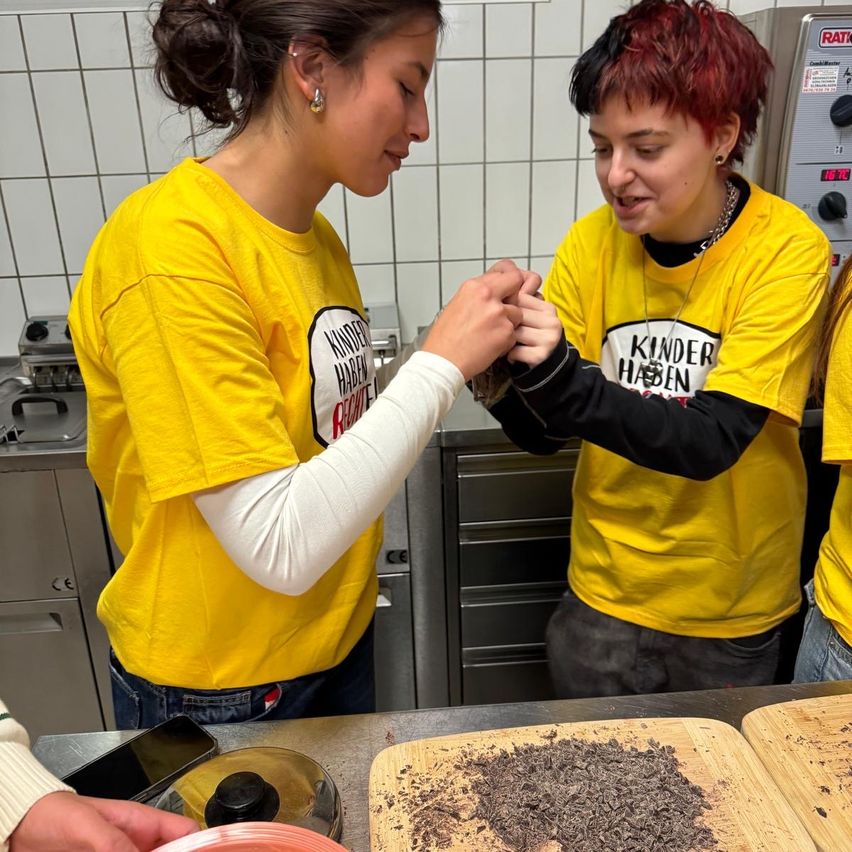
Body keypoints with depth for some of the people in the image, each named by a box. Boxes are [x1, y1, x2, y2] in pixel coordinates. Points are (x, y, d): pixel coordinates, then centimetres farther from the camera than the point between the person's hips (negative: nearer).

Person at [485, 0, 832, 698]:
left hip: (734, 613, -1)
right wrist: (506, 383, -32)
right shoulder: (592, 241, -11)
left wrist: (557, 375, -39)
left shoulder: (787, 251, -19)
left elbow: (711, 442, -26)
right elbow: (546, 434, -10)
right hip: (604, 596, 2)